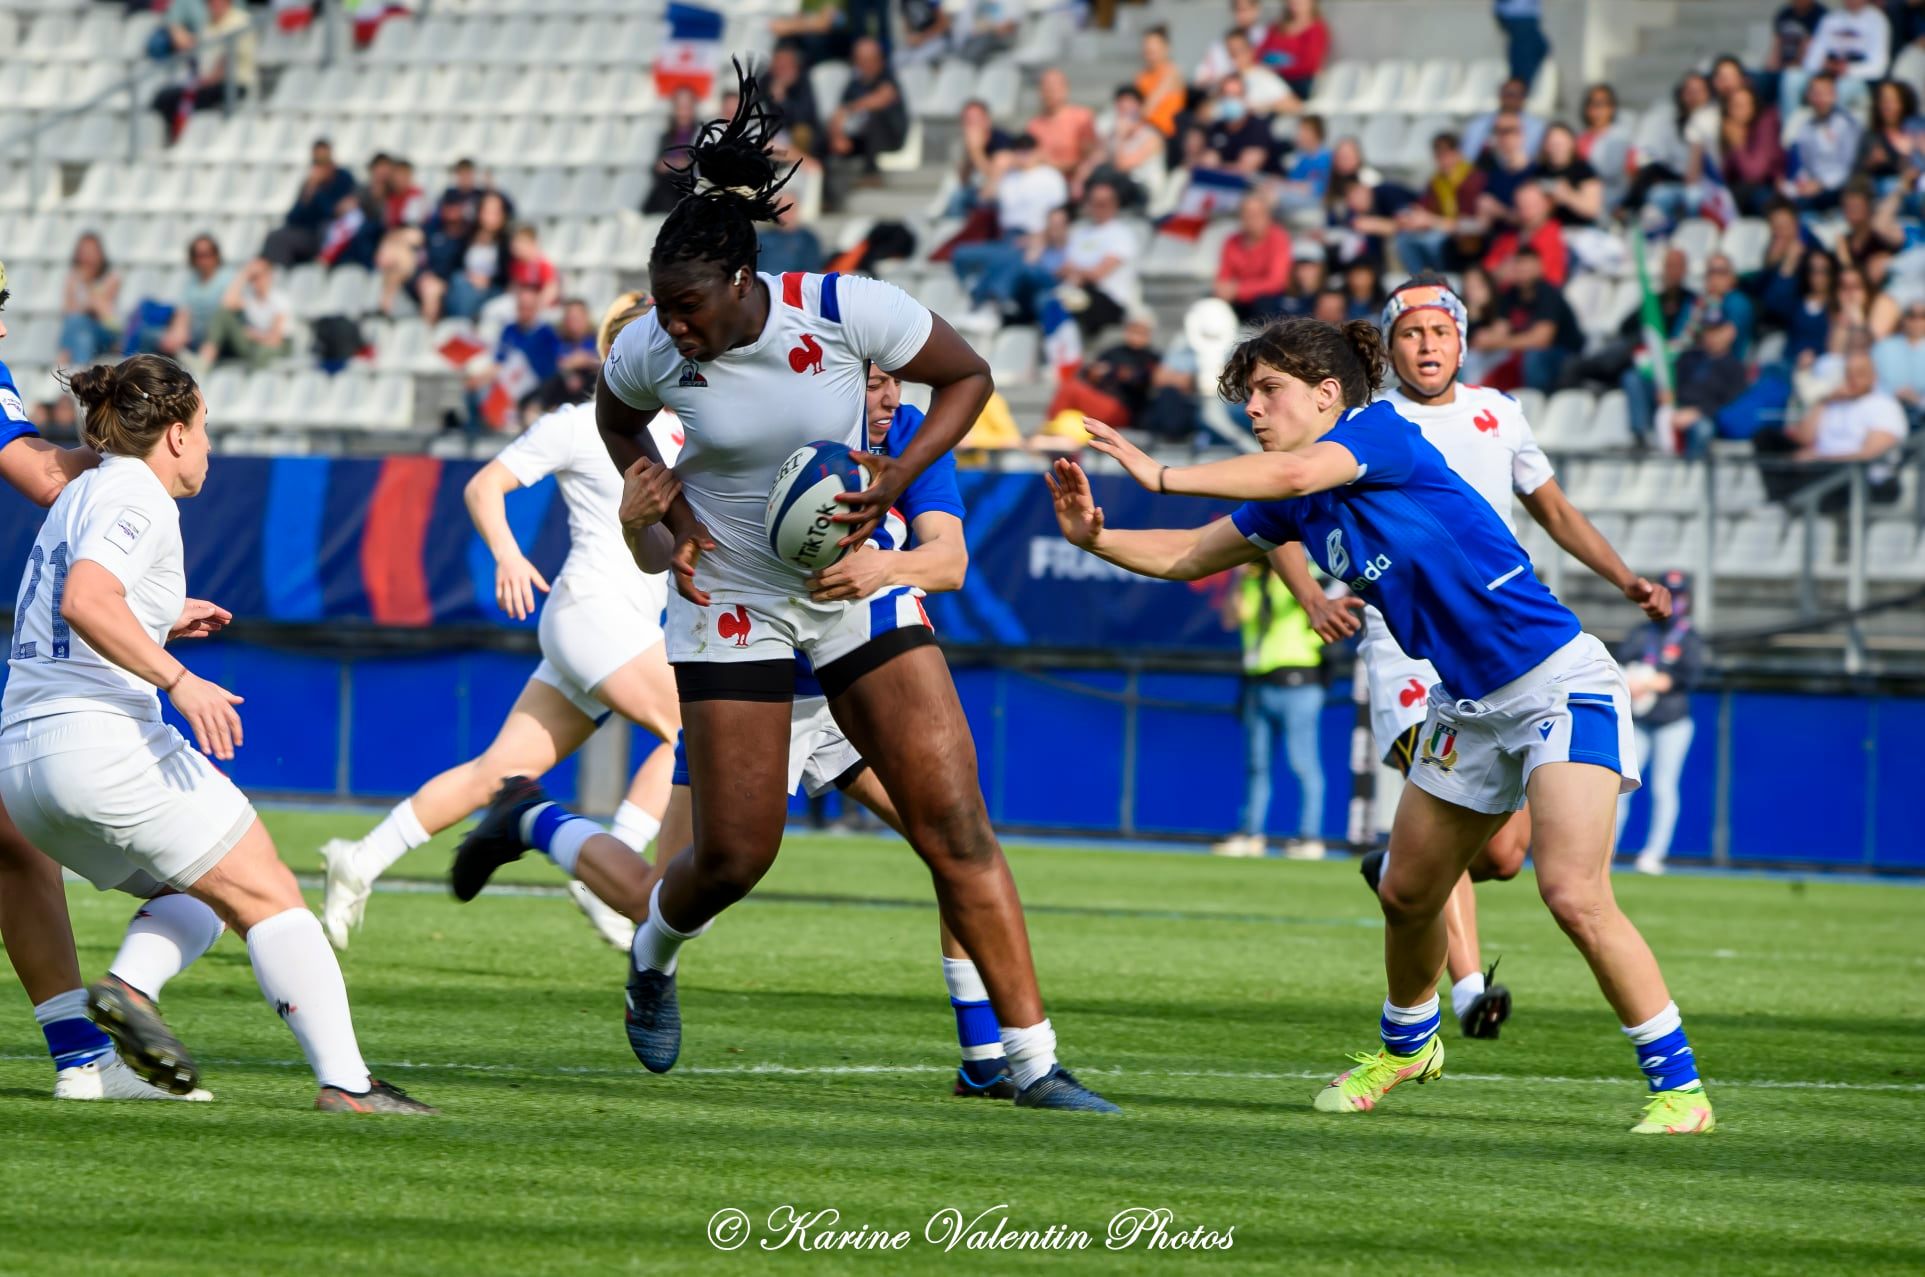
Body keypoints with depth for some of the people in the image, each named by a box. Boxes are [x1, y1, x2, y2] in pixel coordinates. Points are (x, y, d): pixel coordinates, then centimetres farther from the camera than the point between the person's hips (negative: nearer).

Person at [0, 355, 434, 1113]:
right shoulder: (138, 498, -7)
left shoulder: (80, 496, 21)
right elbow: (84, 602, -25)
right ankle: (345, 1080, -11)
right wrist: (178, 679, -26)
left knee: (199, 893, 21)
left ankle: (130, 989, -8)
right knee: (268, 894, -3)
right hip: (104, 741, -9)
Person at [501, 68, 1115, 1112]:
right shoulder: (650, 351, -16)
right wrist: (674, 515, -7)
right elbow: (616, 421, 9)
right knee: (733, 857, -2)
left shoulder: (847, 312, -20)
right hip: (729, 603, 0)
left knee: (955, 821, -9)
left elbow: (967, 377, -4)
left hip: (857, 585, 0)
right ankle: (653, 955, 36)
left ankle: (1032, 1060, -5)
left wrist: (894, 481, -18)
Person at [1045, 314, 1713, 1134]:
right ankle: (1406, 1044, 46)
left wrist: (1160, 474, -29)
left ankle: (1679, 1087, -13)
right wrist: (1096, 538, -2)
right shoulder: (1295, 506, 9)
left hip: (1557, 683, -9)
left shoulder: (1381, 430, -14)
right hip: (1469, 705, 9)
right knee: (1406, 894, 18)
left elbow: (1296, 472, -33)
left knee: (1574, 895, -21)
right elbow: (1189, 556, 15)